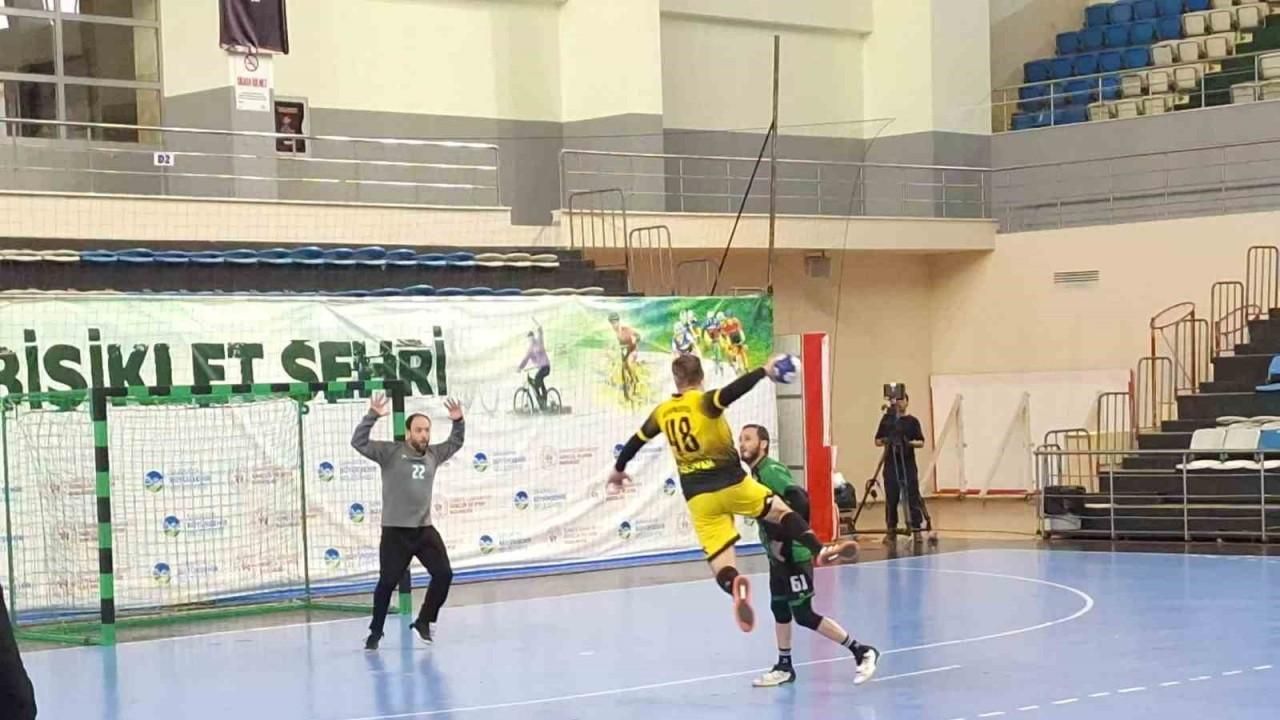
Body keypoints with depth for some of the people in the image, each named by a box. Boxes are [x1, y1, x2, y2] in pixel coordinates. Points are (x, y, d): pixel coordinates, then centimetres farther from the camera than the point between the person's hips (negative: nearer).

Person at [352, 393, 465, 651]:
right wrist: (372, 416, -25)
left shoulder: (433, 454, 8)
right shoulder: (390, 452, -7)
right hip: (395, 530, -4)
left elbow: (455, 443, 24)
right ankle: (375, 632, 18)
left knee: (444, 574, -3)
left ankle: (424, 621, 15)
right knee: (388, 582, 2)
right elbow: (359, 443, -15)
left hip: (425, 528, 5)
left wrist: (458, 422, 6)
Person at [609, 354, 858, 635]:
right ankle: (820, 551, -6)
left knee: (720, 563, -1)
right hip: (731, 483, -3)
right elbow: (734, 390, -27)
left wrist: (618, 469, 41)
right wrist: (764, 371, -20)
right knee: (781, 511, 16)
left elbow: (637, 440, 25)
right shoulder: (705, 401, -5)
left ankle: (734, 586, -35)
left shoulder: (662, 412, 10)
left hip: (698, 498, 3)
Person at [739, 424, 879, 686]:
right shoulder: (756, 473, 10)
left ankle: (862, 652, 0)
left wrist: (784, 539, -28)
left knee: (804, 615, -8)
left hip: (793, 555, -10)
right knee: (779, 607, 16)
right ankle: (784, 667, 28)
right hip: (778, 555, 10)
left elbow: (800, 502, -30)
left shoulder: (771, 470, -18)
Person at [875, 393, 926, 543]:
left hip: (908, 465, -1)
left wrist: (911, 443, -18)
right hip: (891, 464, 1)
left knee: (912, 497, -5)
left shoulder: (912, 421, 4)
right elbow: (877, 441, 8)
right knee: (891, 498, 2)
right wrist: (885, 441, -13)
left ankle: (916, 529, -1)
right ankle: (891, 530, 11)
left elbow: (921, 442, 1)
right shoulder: (886, 420, 7)